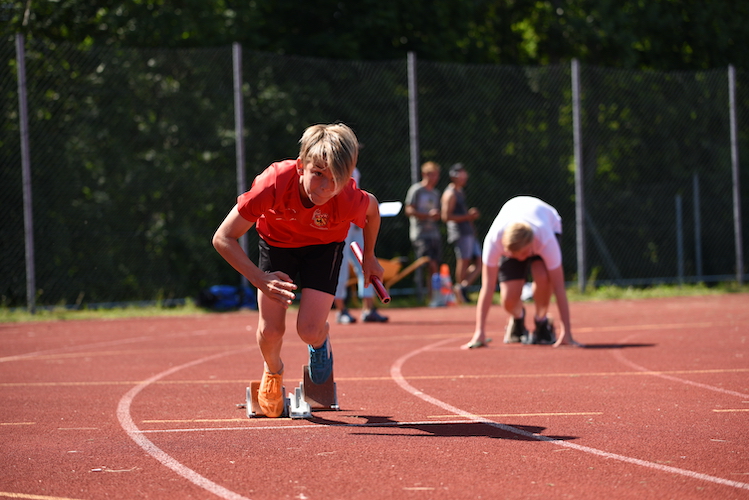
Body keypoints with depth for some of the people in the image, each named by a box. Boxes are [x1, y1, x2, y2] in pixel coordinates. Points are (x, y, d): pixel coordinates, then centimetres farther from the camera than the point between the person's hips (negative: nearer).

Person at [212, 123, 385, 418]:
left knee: (309, 331, -17)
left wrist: (369, 258, 5)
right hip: (277, 242, 0)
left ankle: (321, 342, 24)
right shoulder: (274, 183, -40)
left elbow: (372, 208, -8)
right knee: (270, 331, -8)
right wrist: (260, 279, -40)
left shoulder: (350, 200, -37)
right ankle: (273, 372, 29)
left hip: (325, 246, 0)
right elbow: (223, 238, -30)